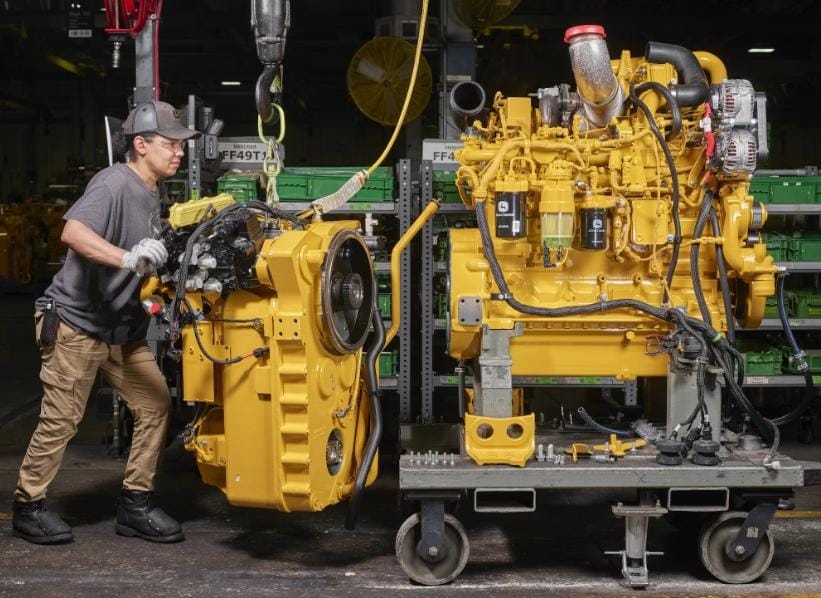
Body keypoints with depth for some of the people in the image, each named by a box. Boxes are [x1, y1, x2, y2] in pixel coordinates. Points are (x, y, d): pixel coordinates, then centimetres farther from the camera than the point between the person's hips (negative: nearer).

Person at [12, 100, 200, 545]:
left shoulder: (151, 196, 12)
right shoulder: (114, 182, -17)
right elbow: (73, 232, -35)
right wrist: (127, 258, -48)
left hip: (122, 330, 9)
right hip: (75, 324, -9)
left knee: (156, 405, 3)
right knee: (60, 420, -3)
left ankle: (135, 505, 13)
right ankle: (28, 507, 15)